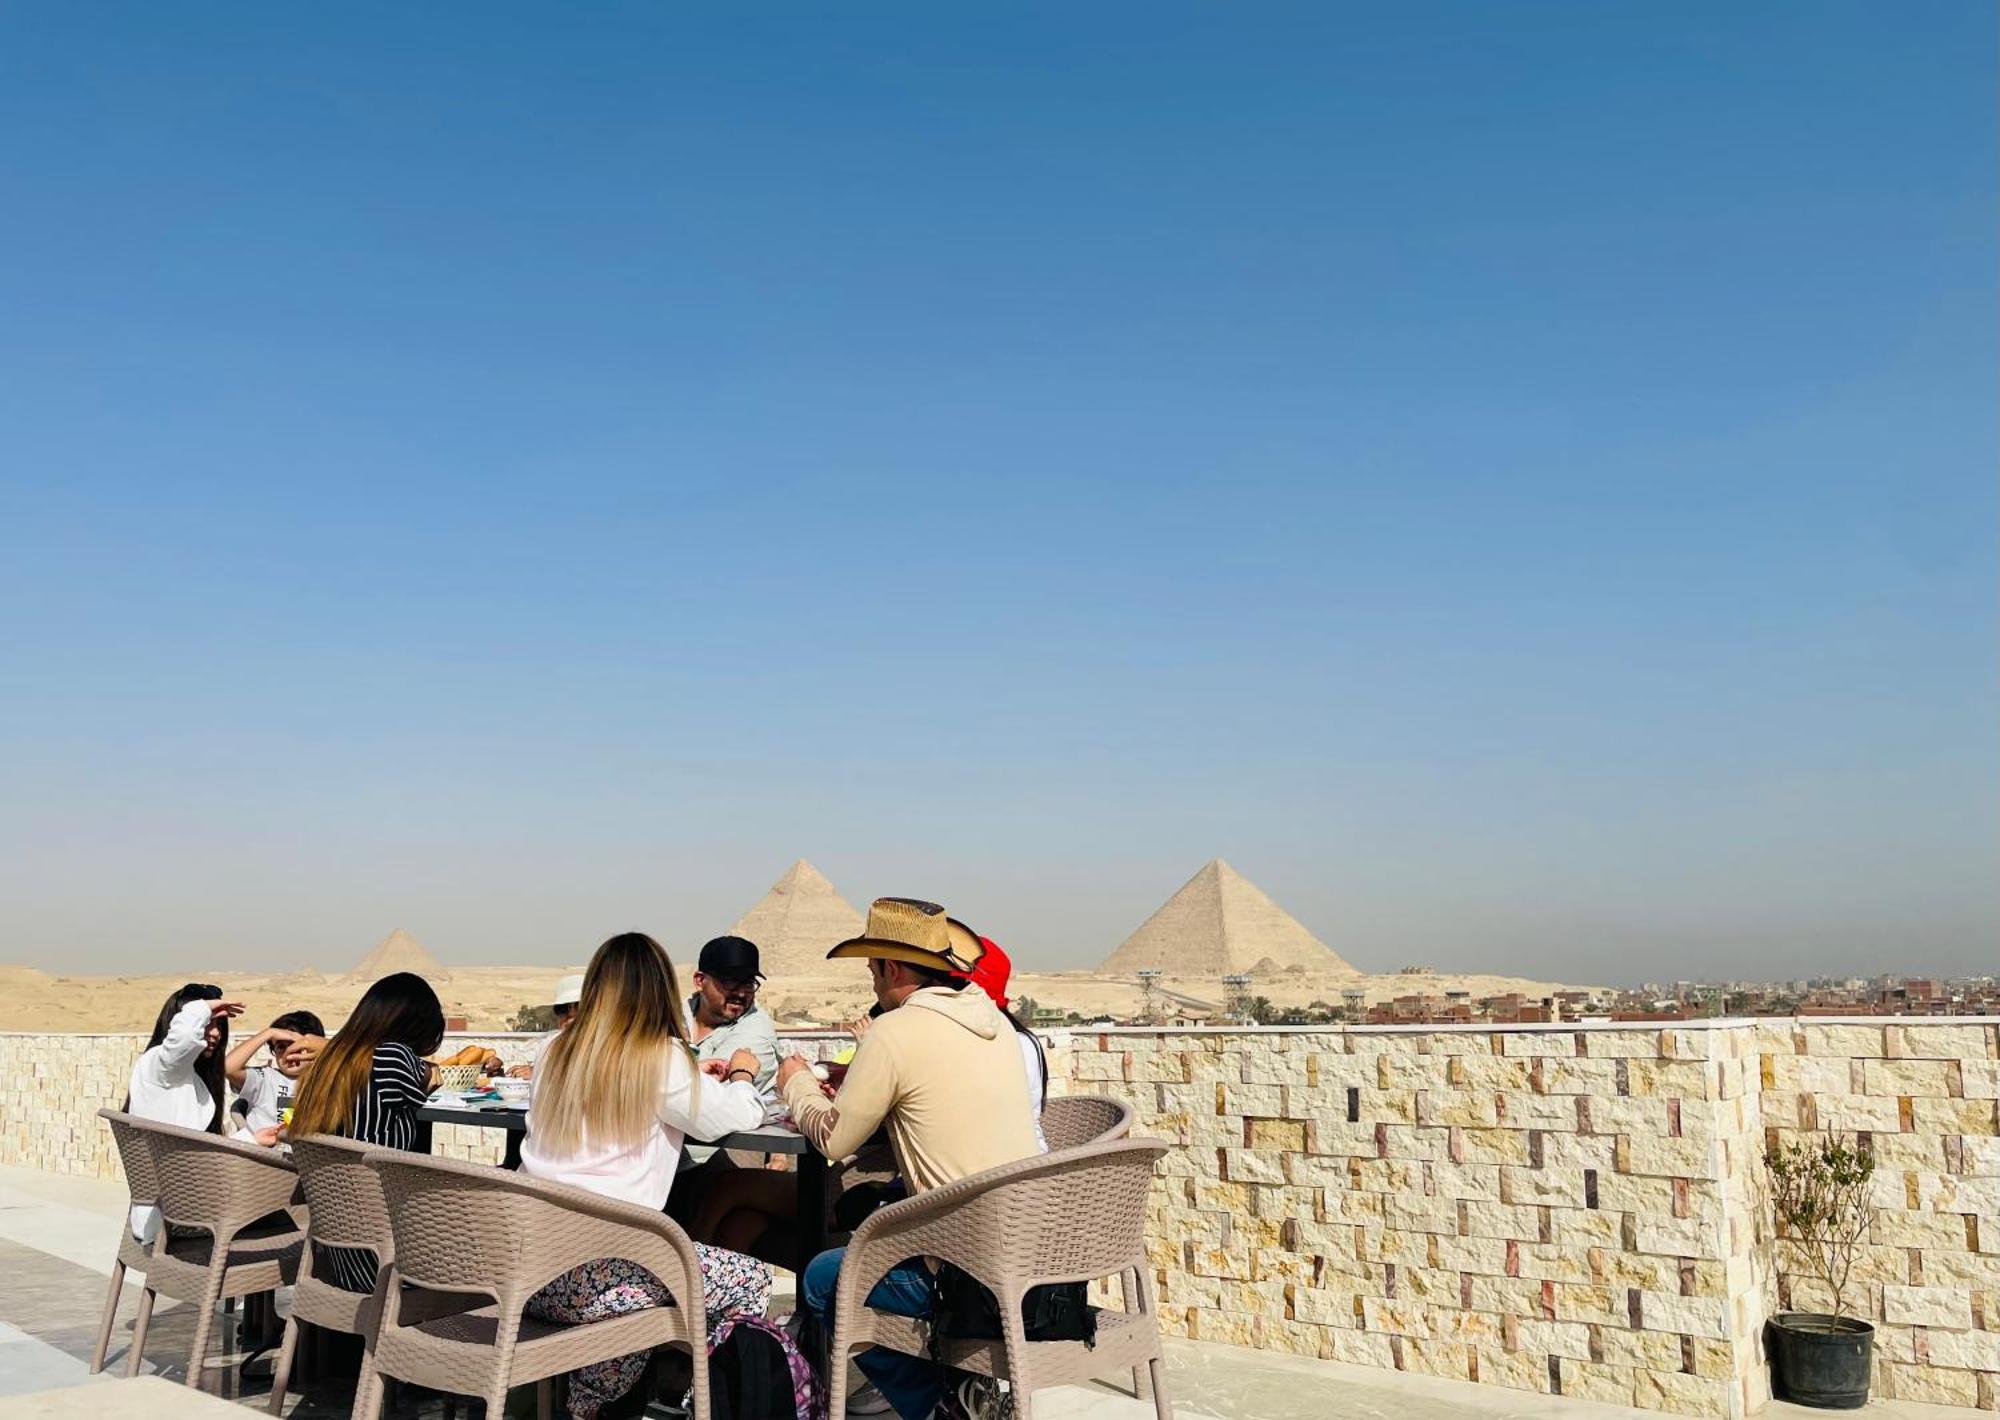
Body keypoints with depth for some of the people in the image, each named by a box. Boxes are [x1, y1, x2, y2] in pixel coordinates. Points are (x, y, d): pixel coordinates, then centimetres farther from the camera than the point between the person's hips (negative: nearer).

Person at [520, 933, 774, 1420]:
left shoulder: (558, 1051, 12)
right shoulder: (661, 1057, -7)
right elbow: (742, 1115, 1)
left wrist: (695, 1076, 30)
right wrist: (742, 1073, 21)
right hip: (587, 1272, -8)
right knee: (752, 1279, 6)